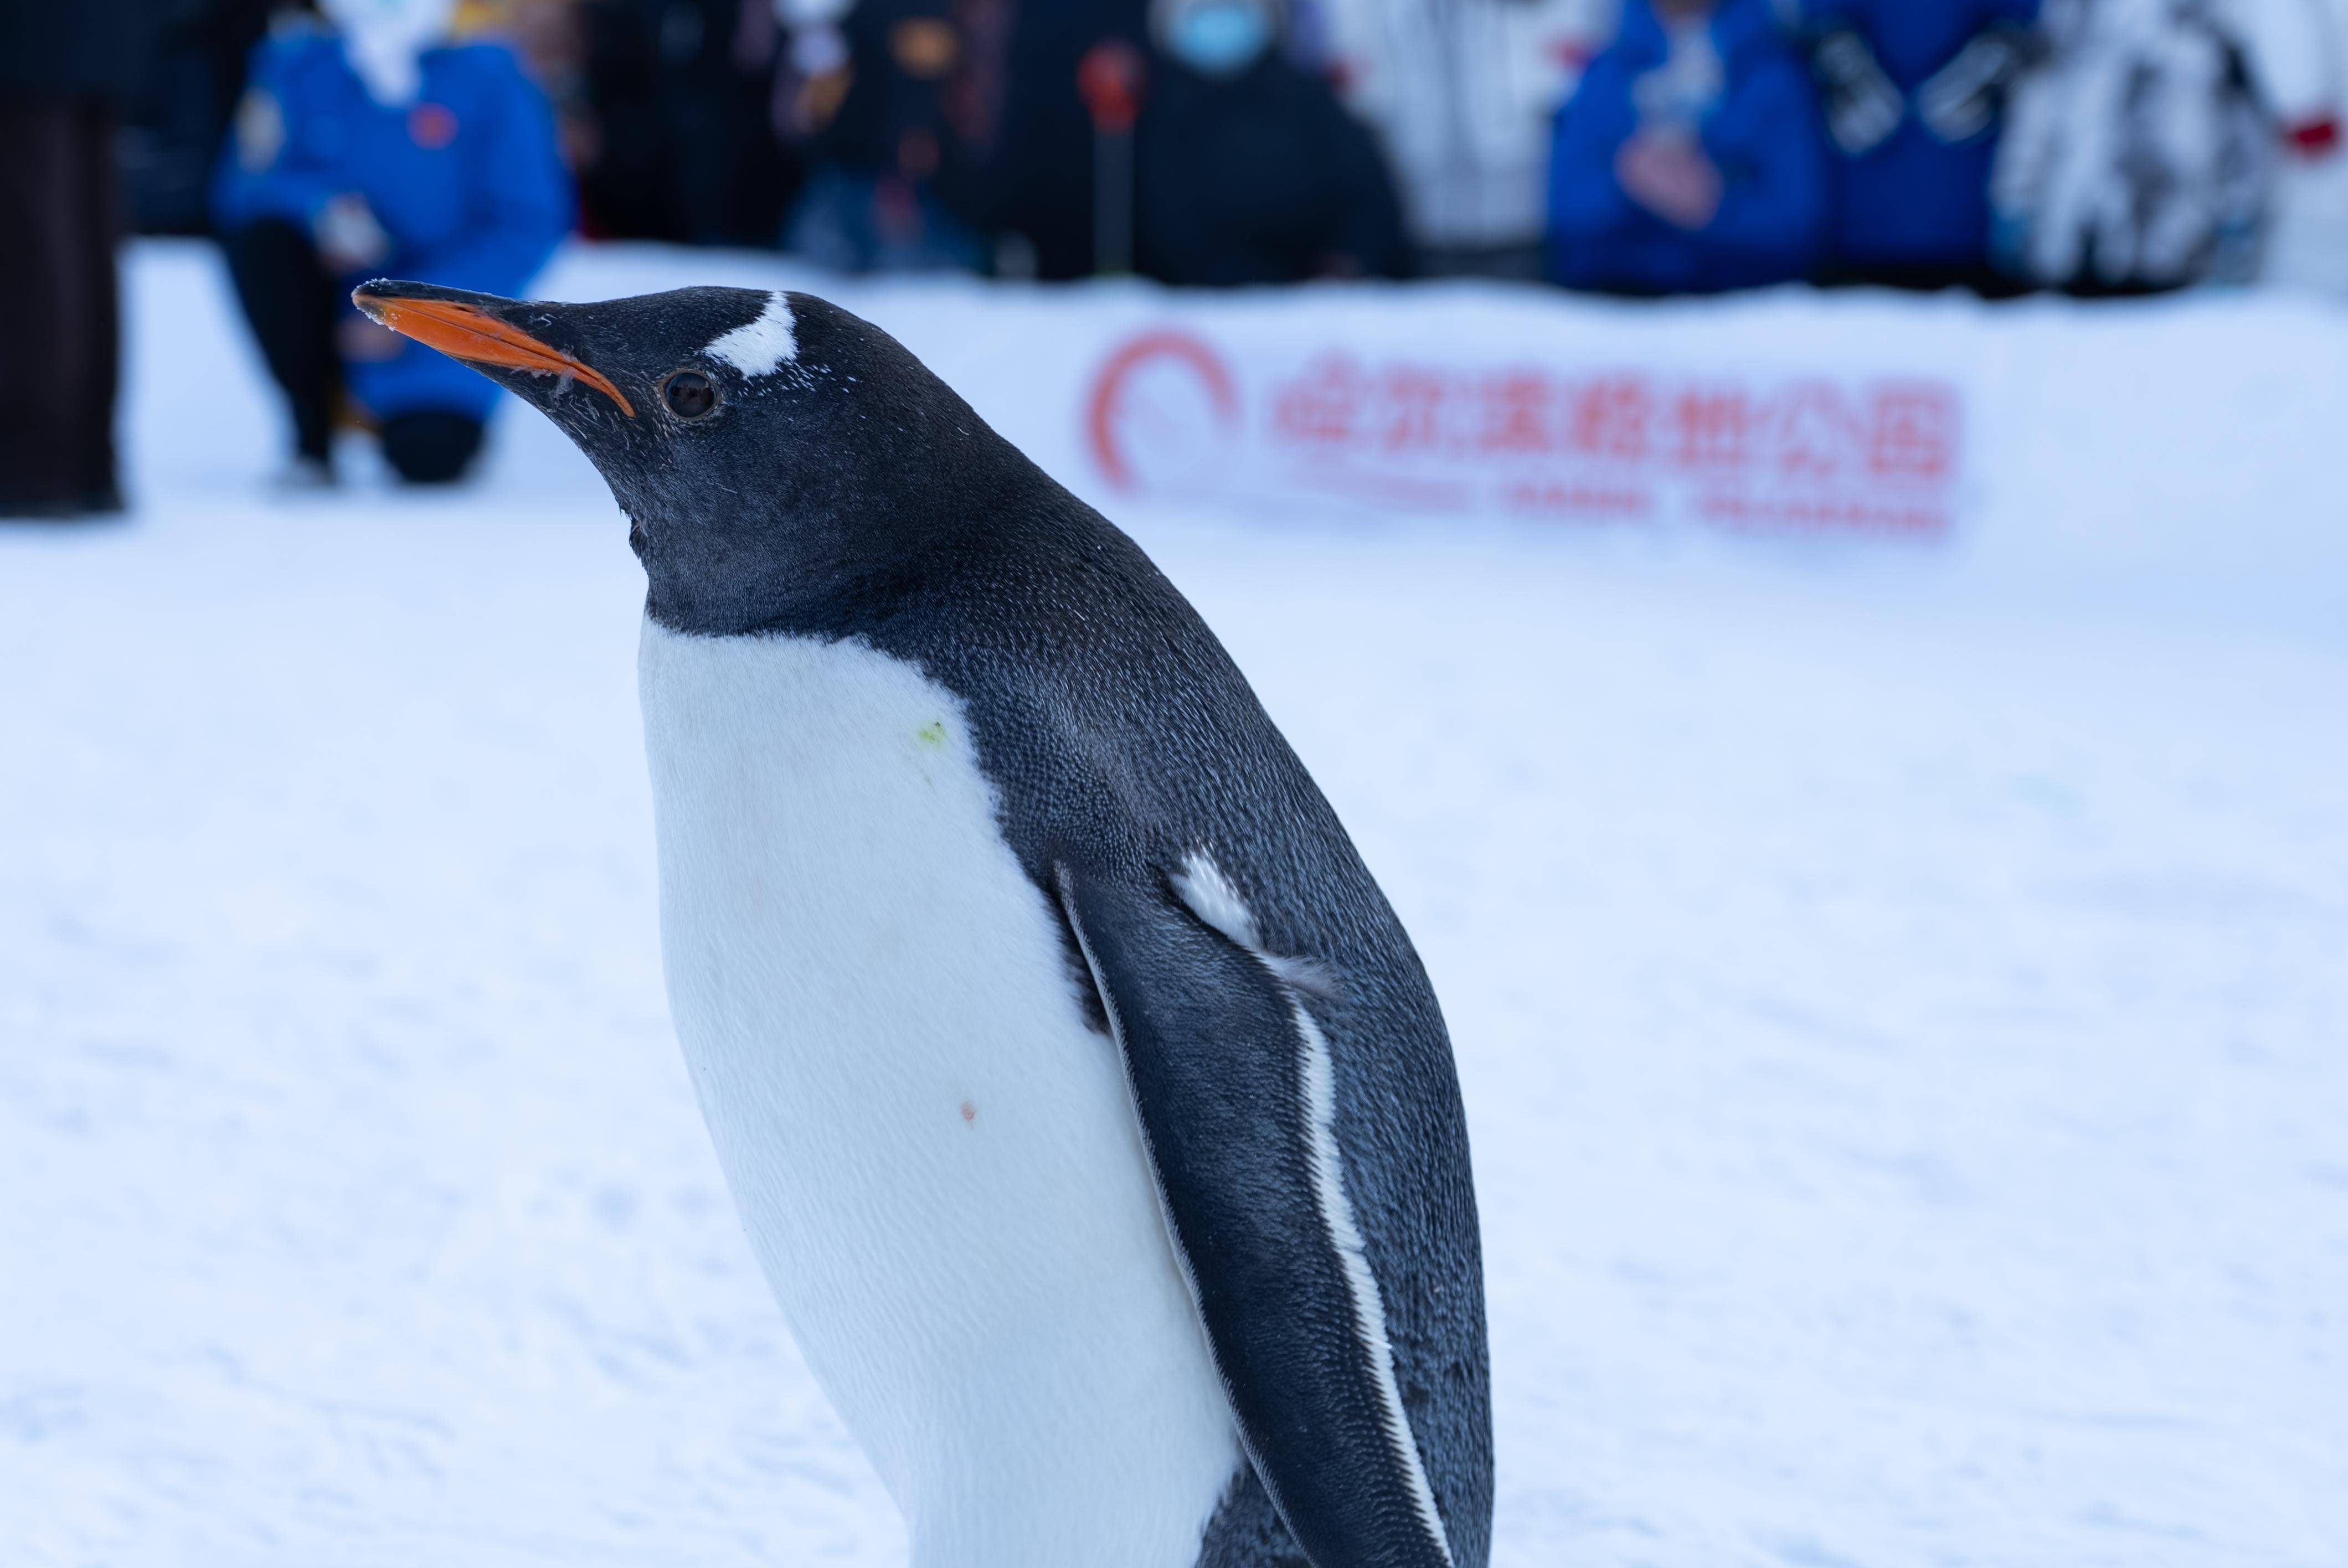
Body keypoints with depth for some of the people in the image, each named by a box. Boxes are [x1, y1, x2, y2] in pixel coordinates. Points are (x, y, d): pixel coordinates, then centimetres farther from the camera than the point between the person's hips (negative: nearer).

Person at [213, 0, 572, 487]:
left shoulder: (487, 77, -10)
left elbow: (528, 227, -12)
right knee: (261, 235, -26)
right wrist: (321, 207, -27)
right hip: (334, 295, 3)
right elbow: (245, 184, -3)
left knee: (427, 456, -28)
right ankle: (311, 435, -11)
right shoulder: (300, 64, -3)